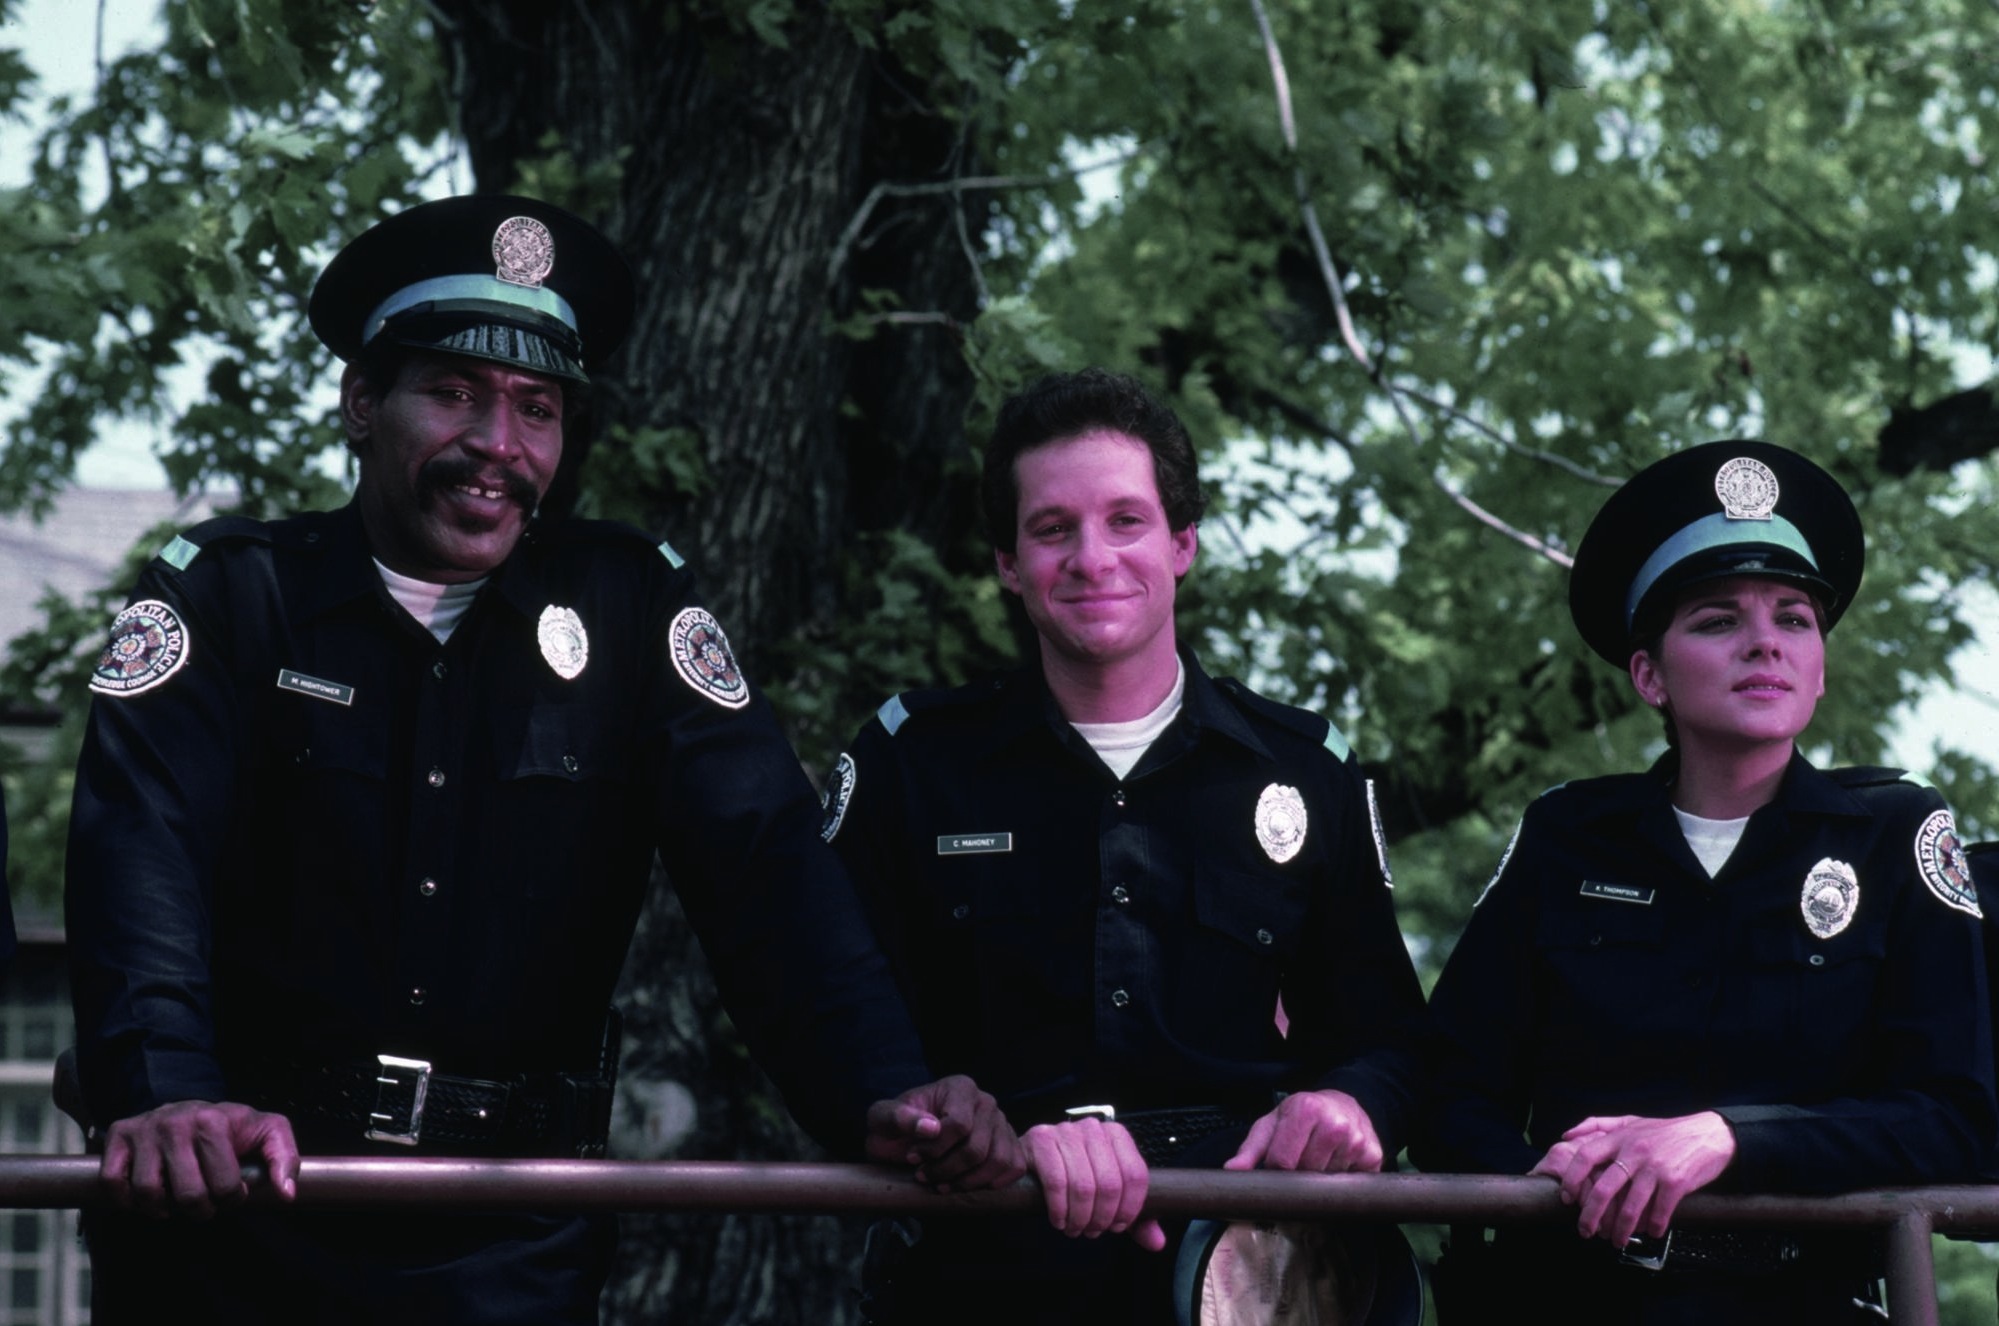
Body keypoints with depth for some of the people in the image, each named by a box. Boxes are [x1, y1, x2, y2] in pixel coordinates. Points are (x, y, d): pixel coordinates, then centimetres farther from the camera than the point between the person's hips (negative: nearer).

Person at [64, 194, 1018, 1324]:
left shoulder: (630, 607, 6)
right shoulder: (224, 593, 0)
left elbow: (761, 858, -4)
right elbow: (143, 848, -15)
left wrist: (884, 1094, -22)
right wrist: (163, 1096, -34)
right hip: (238, 1215, -1)